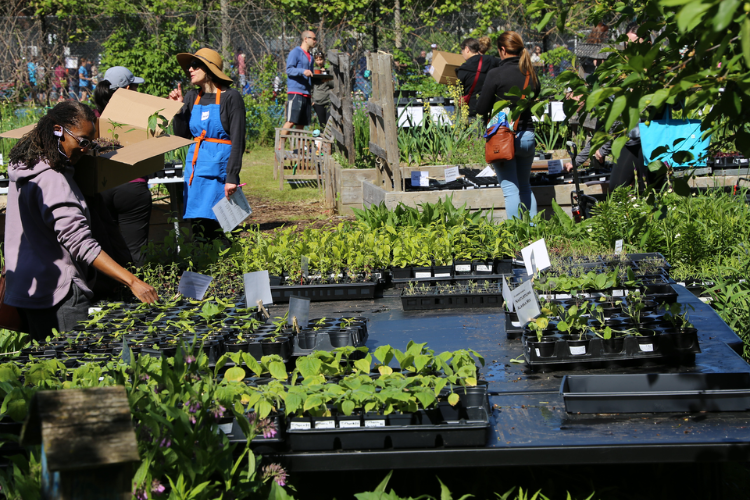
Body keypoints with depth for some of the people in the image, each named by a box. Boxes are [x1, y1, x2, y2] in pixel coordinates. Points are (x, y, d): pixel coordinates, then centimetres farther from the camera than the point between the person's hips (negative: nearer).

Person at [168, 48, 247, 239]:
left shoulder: (230, 98, -6)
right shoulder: (191, 97, 10)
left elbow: (238, 141, -10)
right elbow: (182, 135, 11)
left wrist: (232, 178, -17)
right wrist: (179, 108, 0)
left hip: (219, 166, -5)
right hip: (195, 165, 5)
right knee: (196, 225, 3)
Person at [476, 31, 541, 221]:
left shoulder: (496, 75, -12)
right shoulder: (531, 75, 2)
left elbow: (481, 109, -8)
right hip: (527, 135, 5)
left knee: (510, 189, -1)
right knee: (525, 187, 18)